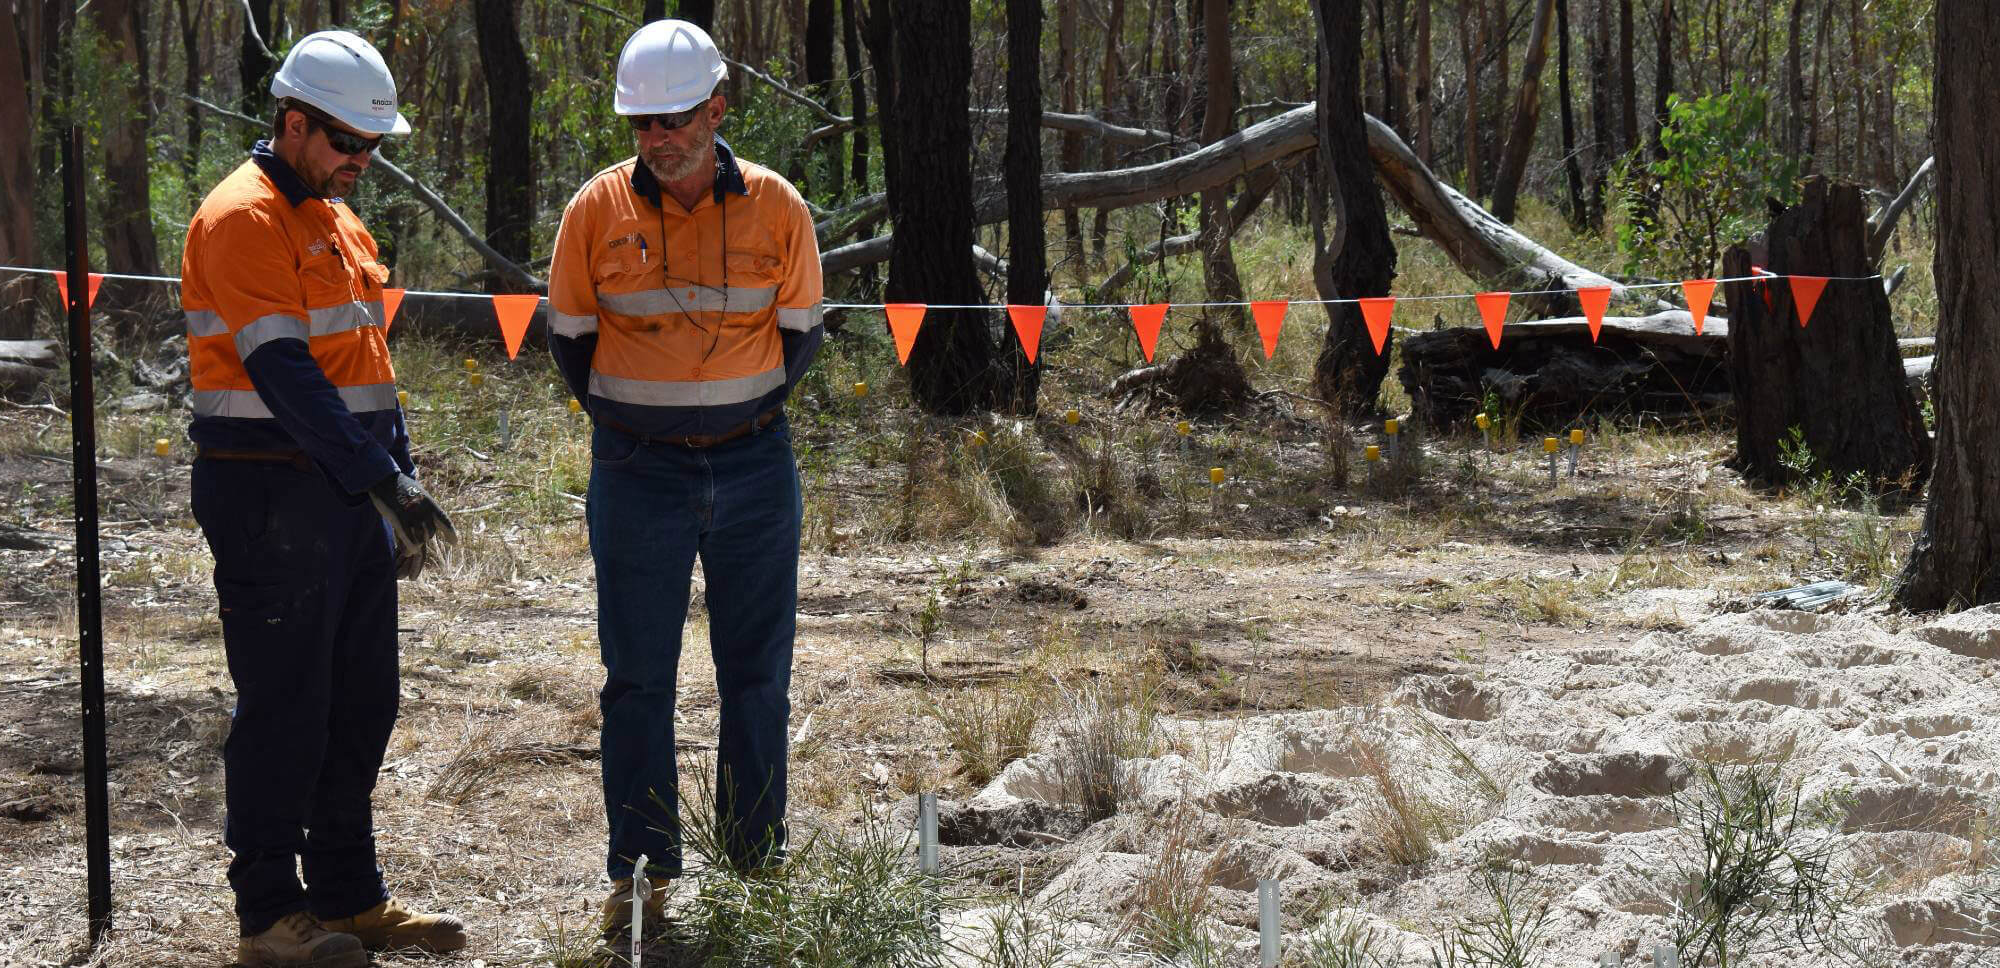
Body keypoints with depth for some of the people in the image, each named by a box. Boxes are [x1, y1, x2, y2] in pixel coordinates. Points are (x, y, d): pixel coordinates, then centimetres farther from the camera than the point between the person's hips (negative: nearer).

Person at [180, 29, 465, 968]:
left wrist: (401, 481, 17)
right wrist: (377, 477, -26)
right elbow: (283, 371, -22)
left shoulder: (337, 221, 17)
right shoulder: (244, 219, -13)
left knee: (361, 703, 12)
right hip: (272, 498, -9)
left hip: (351, 498, 9)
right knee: (283, 709, -3)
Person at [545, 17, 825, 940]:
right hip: (637, 473, -1)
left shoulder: (776, 208, -4)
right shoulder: (597, 210, -5)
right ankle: (642, 872, 10)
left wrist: (739, 417, 10)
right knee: (638, 679, 2)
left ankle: (757, 866, 15)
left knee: (757, 677, 6)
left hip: (753, 467, 1)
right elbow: (568, 334, 7)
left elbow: (799, 330, 9)